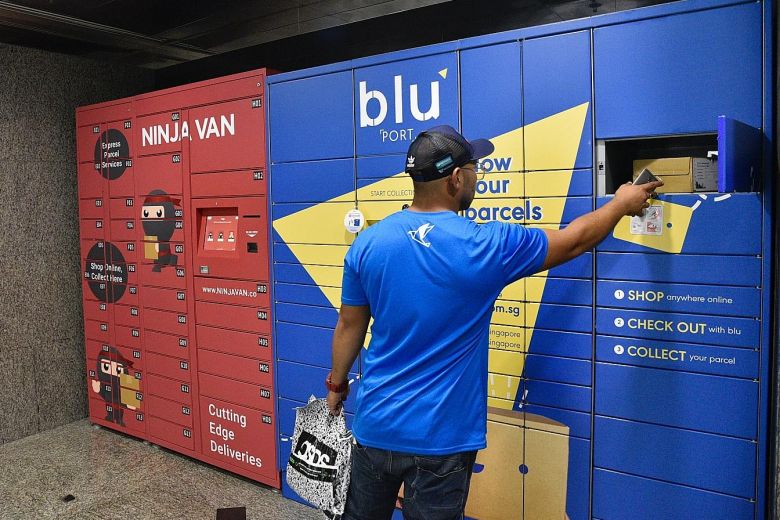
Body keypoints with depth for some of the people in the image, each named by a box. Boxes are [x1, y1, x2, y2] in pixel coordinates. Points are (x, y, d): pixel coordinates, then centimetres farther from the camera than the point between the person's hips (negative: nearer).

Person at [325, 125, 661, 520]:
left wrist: (336, 385, 20)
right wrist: (622, 204, 16)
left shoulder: (368, 243, -7)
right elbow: (572, 241, -2)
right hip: (439, 437, -4)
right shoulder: (485, 246, -17)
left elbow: (349, 327, 3)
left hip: (376, 425, 4)